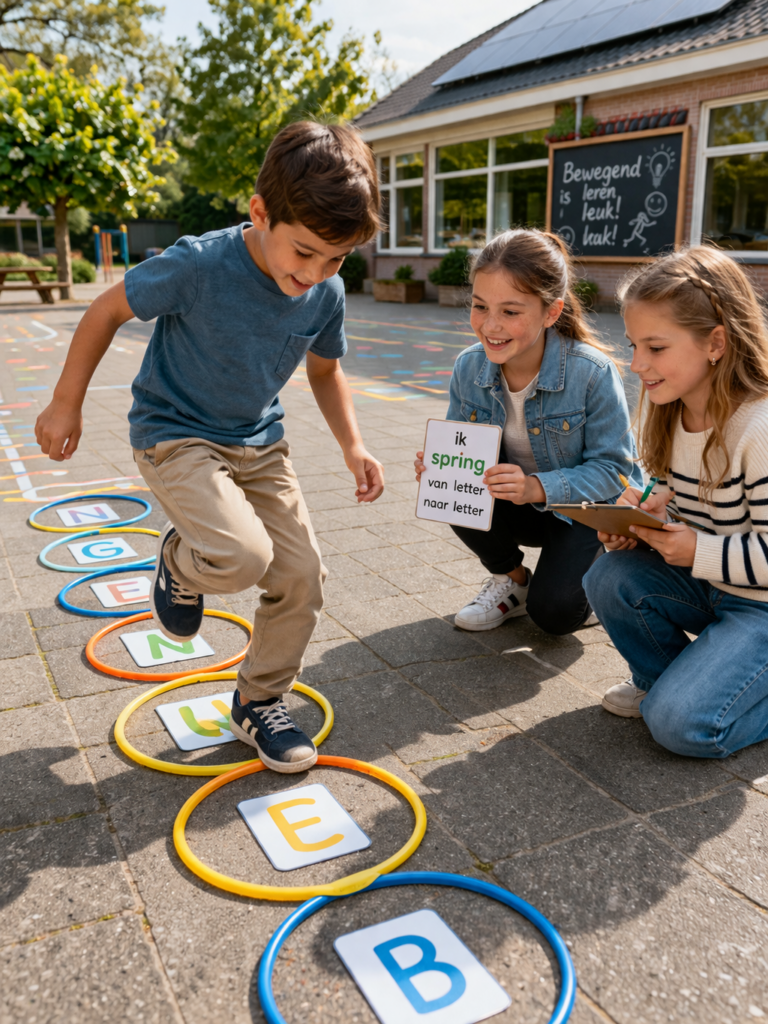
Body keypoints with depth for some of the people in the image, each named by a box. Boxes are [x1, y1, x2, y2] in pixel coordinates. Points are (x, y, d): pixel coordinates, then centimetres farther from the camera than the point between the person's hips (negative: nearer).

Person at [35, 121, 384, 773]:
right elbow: (109, 310, -9)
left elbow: (325, 370, 10)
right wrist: (66, 404, -4)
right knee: (241, 555, -29)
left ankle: (259, 703, 21)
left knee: (301, 574, -2)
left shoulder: (327, 294, -9)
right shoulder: (198, 266, -24)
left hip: (259, 441, 6)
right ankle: (180, 562, 10)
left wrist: (353, 446, -3)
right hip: (176, 433, -5)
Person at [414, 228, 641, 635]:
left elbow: (613, 468, -23)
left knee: (553, 613, -22)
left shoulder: (593, 372, -27)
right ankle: (510, 580, 3)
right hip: (520, 508, 4)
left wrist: (539, 488, -39)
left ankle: (588, 575, 16)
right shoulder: (468, 367, -14)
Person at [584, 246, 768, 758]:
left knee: (682, 724, -21)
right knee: (609, 578, -18)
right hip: (704, 580, 8)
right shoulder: (666, 410, -1)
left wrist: (697, 552, -27)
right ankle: (665, 676, 8)